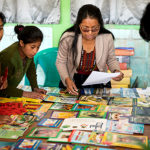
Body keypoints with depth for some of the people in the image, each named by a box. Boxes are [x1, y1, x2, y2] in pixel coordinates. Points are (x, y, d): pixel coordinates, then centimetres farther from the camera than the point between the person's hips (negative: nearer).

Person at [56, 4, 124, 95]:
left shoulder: (107, 38, -11)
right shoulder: (68, 38, -17)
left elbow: (111, 60, 7)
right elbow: (60, 62, -4)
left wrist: (116, 71, -14)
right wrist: (67, 80, -20)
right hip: (73, 83, 0)